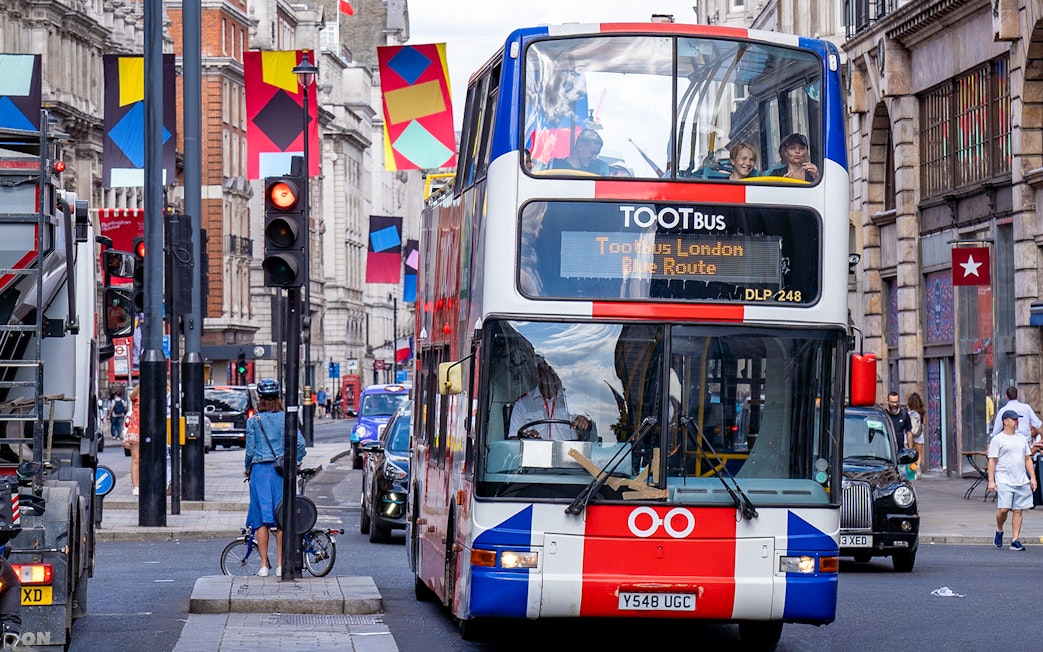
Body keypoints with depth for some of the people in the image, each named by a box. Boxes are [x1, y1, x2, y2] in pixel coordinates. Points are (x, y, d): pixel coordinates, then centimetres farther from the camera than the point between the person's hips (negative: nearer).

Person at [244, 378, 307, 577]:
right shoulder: (285, 418, 0)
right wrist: (296, 462, 10)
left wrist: (248, 469, 15)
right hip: (282, 471, 2)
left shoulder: (253, 421, -3)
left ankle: (264, 565, 0)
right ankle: (280, 564, 7)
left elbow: (250, 450, -2)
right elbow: (300, 443, -6)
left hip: (260, 470, -1)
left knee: (261, 518, 2)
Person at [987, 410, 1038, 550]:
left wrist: (1032, 478, 12)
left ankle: (1015, 540, 5)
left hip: (1022, 481, 5)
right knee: (1003, 509, -13)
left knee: (1018, 510, 2)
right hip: (1004, 480, -5)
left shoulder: (1021, 439, 17)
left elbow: (1028, 459, 20)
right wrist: (991, 481, -10)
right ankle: (999, 531, 14)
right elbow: (992, 461, -4)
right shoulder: (997, 440, -1)